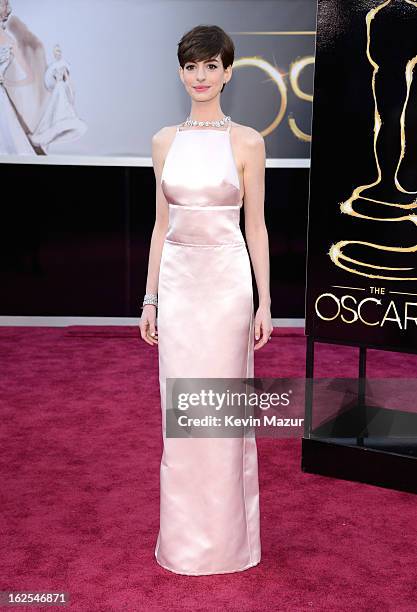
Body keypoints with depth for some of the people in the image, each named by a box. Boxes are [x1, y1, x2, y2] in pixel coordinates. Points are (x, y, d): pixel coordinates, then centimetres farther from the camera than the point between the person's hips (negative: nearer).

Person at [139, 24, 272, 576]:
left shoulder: (247, 142, -2)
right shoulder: (165, 141, 8)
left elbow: (256, 226, -1)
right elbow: (161, 223, 10)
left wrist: (265, 302, -5)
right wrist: (150, 297, 6)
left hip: (227, 281, -3)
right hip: (177, 281, 3)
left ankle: (226, 535, 22)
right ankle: (184, 535, 25)